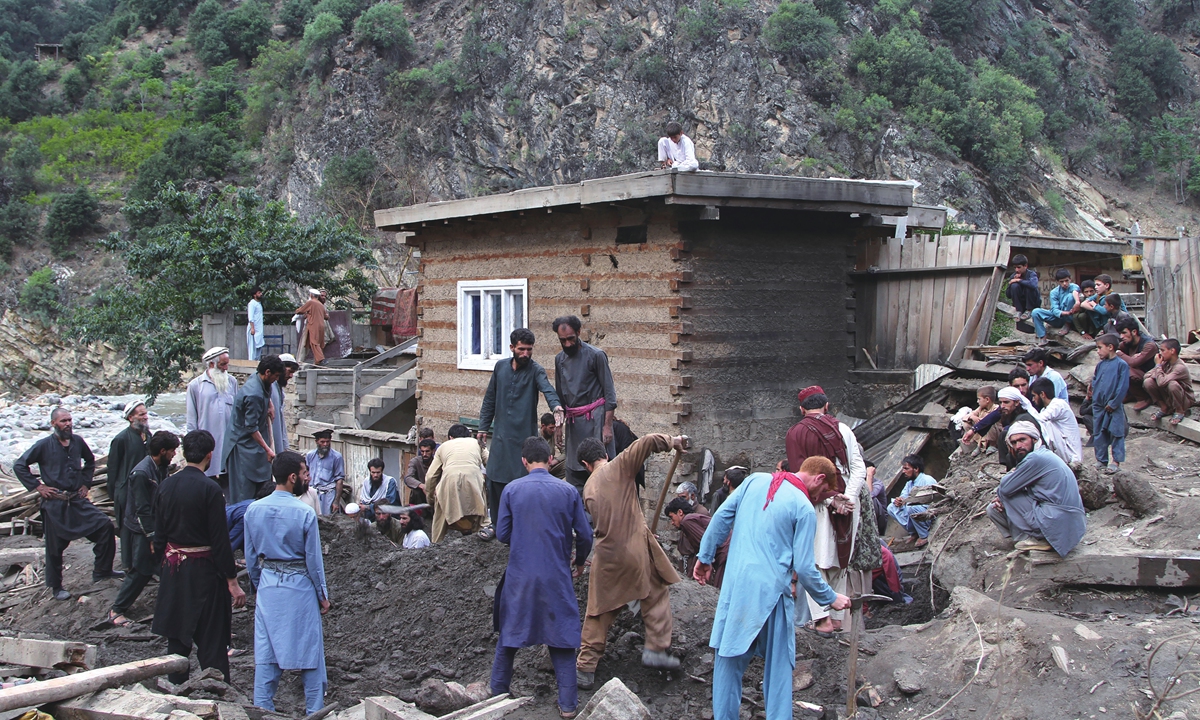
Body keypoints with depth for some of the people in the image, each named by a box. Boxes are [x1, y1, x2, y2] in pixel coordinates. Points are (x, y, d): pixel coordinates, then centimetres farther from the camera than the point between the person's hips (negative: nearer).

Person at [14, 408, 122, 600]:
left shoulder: (77, 441, 3)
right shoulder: (44, 445, -9)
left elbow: (90, 461, 22)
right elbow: (19, 466, -6)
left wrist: (86, 483, 13)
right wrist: (37, 486, -9)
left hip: (78, 500, 4)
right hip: (55, 503, -4)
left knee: (105, 526, -5)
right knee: (55, 547, 5)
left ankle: (102, 570, 9)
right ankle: (55, 587, 20)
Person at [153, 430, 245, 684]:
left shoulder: (166, 485, 2)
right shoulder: (209, 489, -17)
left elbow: (159, 534, 8)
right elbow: (220, 540, -16)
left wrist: (164, 566, 19)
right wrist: (232, 581, -11)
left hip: (172, 569, 6)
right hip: (203, 570, -6)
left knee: (177, 638, 15)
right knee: (211, 641, 1)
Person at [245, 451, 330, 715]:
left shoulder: (254, 510, -3)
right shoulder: (304, 513, -17)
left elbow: (251, 557, 6)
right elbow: (314, 559, -10)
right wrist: (323, 594, 2)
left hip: (267, 585, 4)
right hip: (299, 586, -4)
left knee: (265, 649, 10)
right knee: (309, 648, 8)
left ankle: (262, 708, 15)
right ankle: (314, 709, 15)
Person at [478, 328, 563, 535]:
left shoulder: (535, 370, -7)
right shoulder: (500, 367, 7)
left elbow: (547, 389, -28)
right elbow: (490, 399, 15)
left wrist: (556, 405, -49)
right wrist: (483, 426, 12)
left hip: (525, 435, -4)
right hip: (501, 433, 4)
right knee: (495, 479, 5)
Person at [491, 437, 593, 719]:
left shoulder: (512, 489, -5)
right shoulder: (568, 491, -4)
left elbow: (502, 534, -1)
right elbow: (585, 535, 0)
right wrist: (579, 562, 19)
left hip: (519, 576, 0)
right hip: (557, 577, 0)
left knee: (509, 635, 16)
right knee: (562, 639, 9)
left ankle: (497, 694, 25)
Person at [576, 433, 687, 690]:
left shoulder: (588, 488, 10)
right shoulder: (619, 467, -2)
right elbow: (646, 443, -15)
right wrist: (671, 441, -1)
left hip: (606, 555, 3)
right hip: (636, 549, -3)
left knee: (600, 612, 11)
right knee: (656, 596, 16)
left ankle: (585, 668, 13)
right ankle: (656, 648, 10)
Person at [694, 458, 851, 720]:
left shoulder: (756, 480, 6)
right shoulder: (804, 509, -7)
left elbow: (721, 518, 7)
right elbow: (804, 569, -7)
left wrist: (705, 557, 17)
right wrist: (830, 598, 7)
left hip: (735, 585, 4)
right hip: (771, 591, -4)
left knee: (729, 657, 12)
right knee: (778, 664, 9)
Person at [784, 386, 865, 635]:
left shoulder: (795, 433, -2)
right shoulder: (843, 429, 5)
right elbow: (859, 467, -3)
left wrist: (830, 501, -12)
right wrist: (847, 497, -9)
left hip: (817, 502, -3)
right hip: (848, 504, 3)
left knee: (815, 562, 1)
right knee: (840, 562, 12)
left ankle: (822, 618, -10)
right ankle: (837, 616, 16)